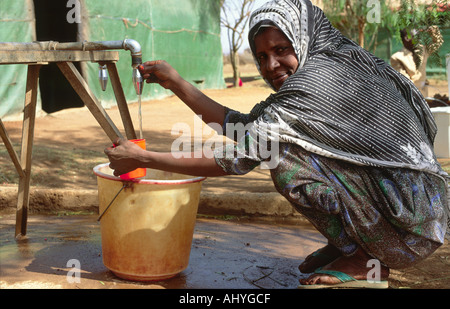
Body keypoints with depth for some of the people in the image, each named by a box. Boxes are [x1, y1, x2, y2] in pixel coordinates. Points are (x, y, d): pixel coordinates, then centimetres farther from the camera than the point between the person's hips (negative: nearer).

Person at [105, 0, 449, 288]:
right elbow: (245, 126, 9)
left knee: (285, 156, -20)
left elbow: (241, 156, -20)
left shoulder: (321, 79, -19)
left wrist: (142, 158, -14)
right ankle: (345, 244, 13)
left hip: (410, 228, -10)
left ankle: (364, 260, -6)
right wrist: (176, 82, 8)